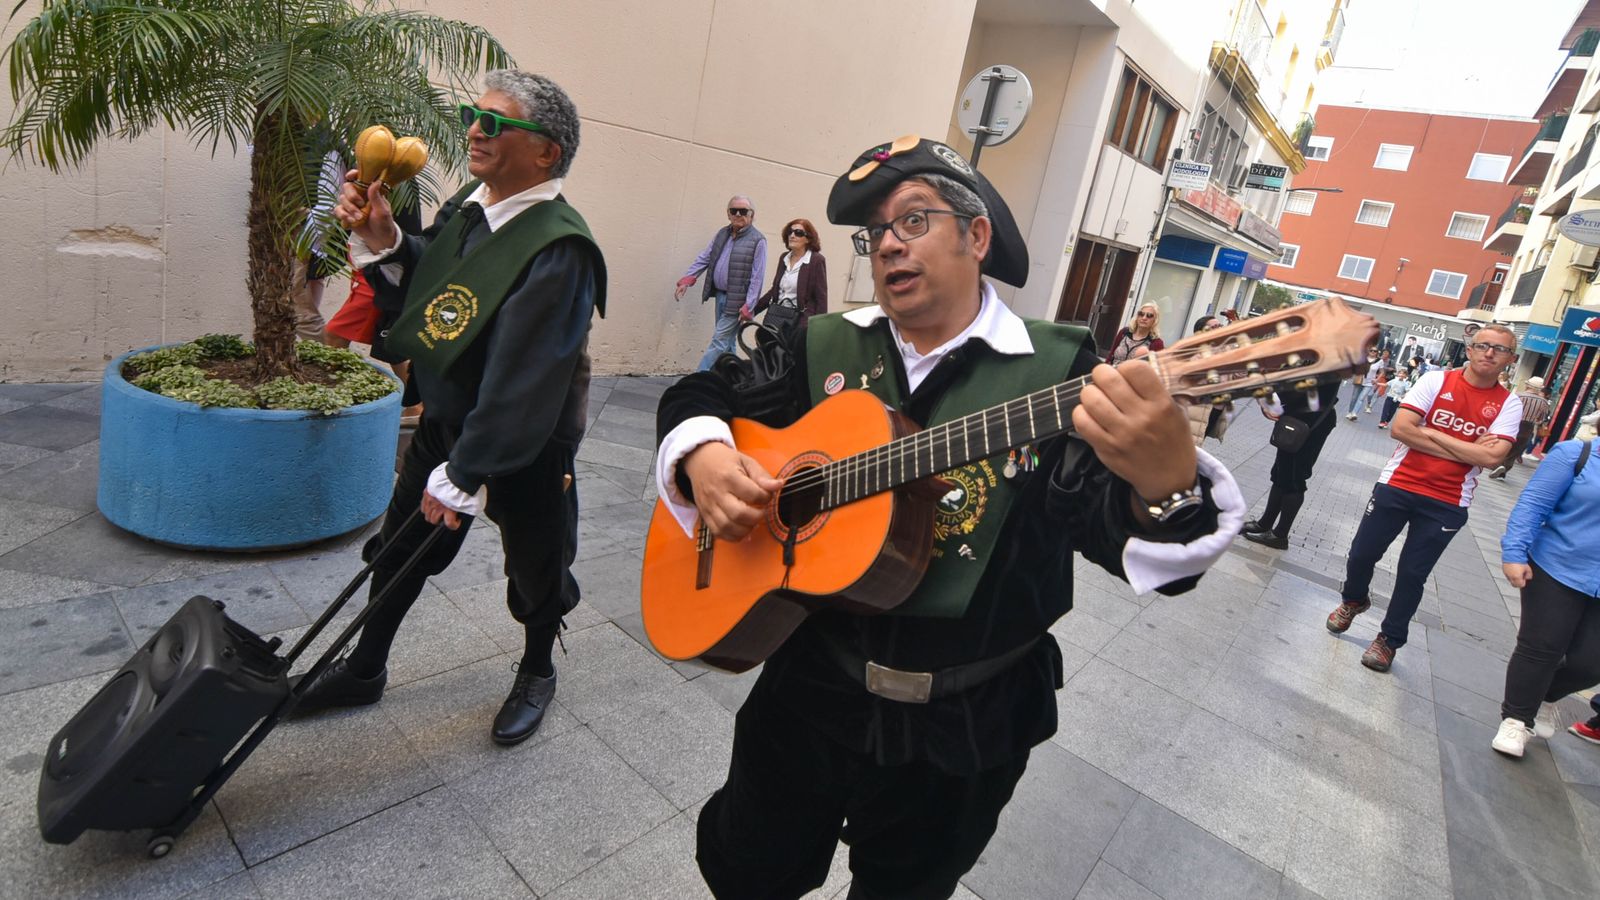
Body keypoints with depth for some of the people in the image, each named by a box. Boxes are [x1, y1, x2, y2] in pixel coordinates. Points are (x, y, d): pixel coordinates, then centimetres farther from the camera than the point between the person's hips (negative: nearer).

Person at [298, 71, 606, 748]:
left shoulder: (559, 252, -28)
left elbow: (522, 383, -29)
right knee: (398, 549, 21)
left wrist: (462, 476, -24)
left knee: (535, 569, 14)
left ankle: (536, 674, 43)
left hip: (526, 447, -7)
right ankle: (365, 670, 45)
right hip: (445, 419, 8)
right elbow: (424, 292, 9)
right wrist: (381, 243, -10)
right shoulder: (468, 206, -2)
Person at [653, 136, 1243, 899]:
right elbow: (701, 392, 8)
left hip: (963, 727, -2)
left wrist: (1167, 485, -45)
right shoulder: (822, 346, -1)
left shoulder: (1059, 371, -12)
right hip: (807, 689, 3)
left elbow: (1120, 531, -21)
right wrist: (702, 452, -15)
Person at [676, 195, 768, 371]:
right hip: (720, 296, 7)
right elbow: (704, 258, 14)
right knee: (727, 343, 13)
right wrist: (687, 279, 1)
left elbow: (756, 277, -12)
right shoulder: (722, 233, 11)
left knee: (719, 341, -7)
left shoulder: (757, 241, -9)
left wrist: (748, 306, -15)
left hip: (736, 301, -6)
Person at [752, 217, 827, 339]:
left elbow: (821, 297, -7)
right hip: (775, 315, 6)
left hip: (800, 320, -6)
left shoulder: (816, 260, -5)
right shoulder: (784, 258, 13)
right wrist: (753, 309, 19)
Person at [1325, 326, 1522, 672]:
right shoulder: (1436, 380, -4)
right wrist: (1464, 451, -12)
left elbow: (1491, 456, -16)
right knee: (1361, 554, 7)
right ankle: (1353, 600, 39)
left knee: (1412, 574, 6)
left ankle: (1389, 639, 26)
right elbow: (1400, 428, -15)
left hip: (1446, 504, 0)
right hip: (1397, 486, 0)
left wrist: (1432, 434, -15)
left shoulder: (1508, 404, -2)